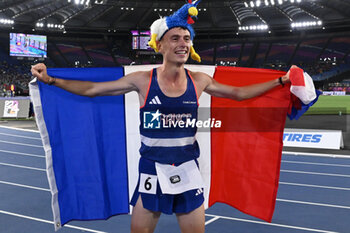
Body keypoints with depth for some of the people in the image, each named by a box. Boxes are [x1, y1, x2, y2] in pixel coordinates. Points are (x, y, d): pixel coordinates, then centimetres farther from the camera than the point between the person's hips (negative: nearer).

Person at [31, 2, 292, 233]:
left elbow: (238, 93, 11)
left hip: (188, 171, 2)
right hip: (152, 171, -2)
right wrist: (50, 80, -10)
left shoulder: (199, 81, -1)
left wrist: (280, 81, 11)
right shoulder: (142, 80, -8)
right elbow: (92, 89, -3)